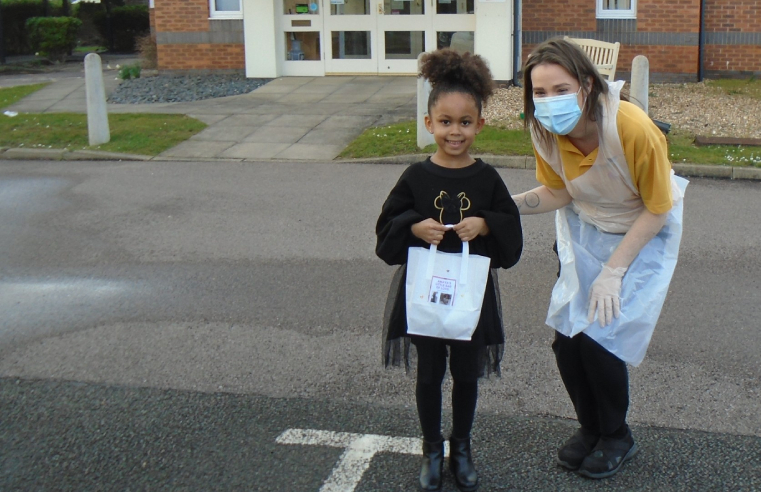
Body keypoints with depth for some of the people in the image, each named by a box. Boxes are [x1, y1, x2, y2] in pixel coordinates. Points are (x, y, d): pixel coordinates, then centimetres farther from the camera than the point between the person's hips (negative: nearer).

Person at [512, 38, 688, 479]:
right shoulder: (546, 130, -18)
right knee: (566, 336, -3)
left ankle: (617, 437, 17)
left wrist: (614, 270, -20)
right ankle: (590, 427, 25)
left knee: (600, 336, -11)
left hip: (643, 233, -4)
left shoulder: (633, 129, -33)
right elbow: (558, 193, -3)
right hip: (585, 228, 5)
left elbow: (657, 209, -20)